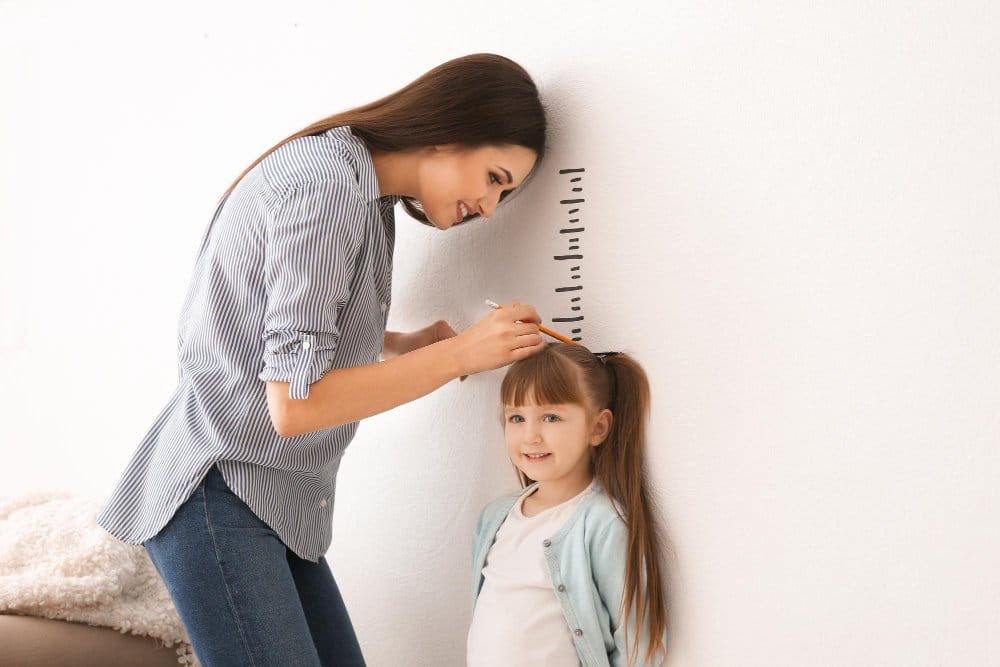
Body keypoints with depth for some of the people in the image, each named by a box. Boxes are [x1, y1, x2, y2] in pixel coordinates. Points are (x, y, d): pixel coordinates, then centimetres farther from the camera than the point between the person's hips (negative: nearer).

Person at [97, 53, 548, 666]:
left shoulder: (365, 194, 12)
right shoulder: (326, 184, -19)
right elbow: (294, 402, -23)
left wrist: (404, 345, 2)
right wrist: (459, 353, -18)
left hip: (280, 502, 10)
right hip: (219, 496, -10)